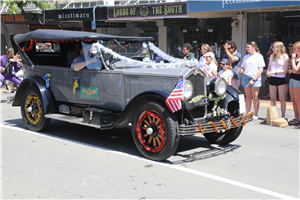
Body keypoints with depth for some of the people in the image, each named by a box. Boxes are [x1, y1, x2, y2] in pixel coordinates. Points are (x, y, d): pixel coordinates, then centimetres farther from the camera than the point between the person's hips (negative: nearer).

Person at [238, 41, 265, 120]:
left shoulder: (259, 56, 0)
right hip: (246, 77, 4)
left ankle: (255, 115, 2)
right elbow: (243, 68, 19)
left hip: (255, 79, -4)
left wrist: (253, 79, -12)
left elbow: (260, 69, -5)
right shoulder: (246, 57, 16)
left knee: (255, 96, -3)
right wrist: (240, 70, -6)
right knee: (248, 97, 5)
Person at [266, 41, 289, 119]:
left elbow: (285, 70, -8)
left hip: (281, 79, -5)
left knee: (282, 98, 0)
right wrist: (268, 72, -3)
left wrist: (274, 73, -17)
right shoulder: (272, 56, 11)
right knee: (272, 98, 7)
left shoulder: (285, 56, -5)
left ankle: (283, 116, 7)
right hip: (272, 78, 5)